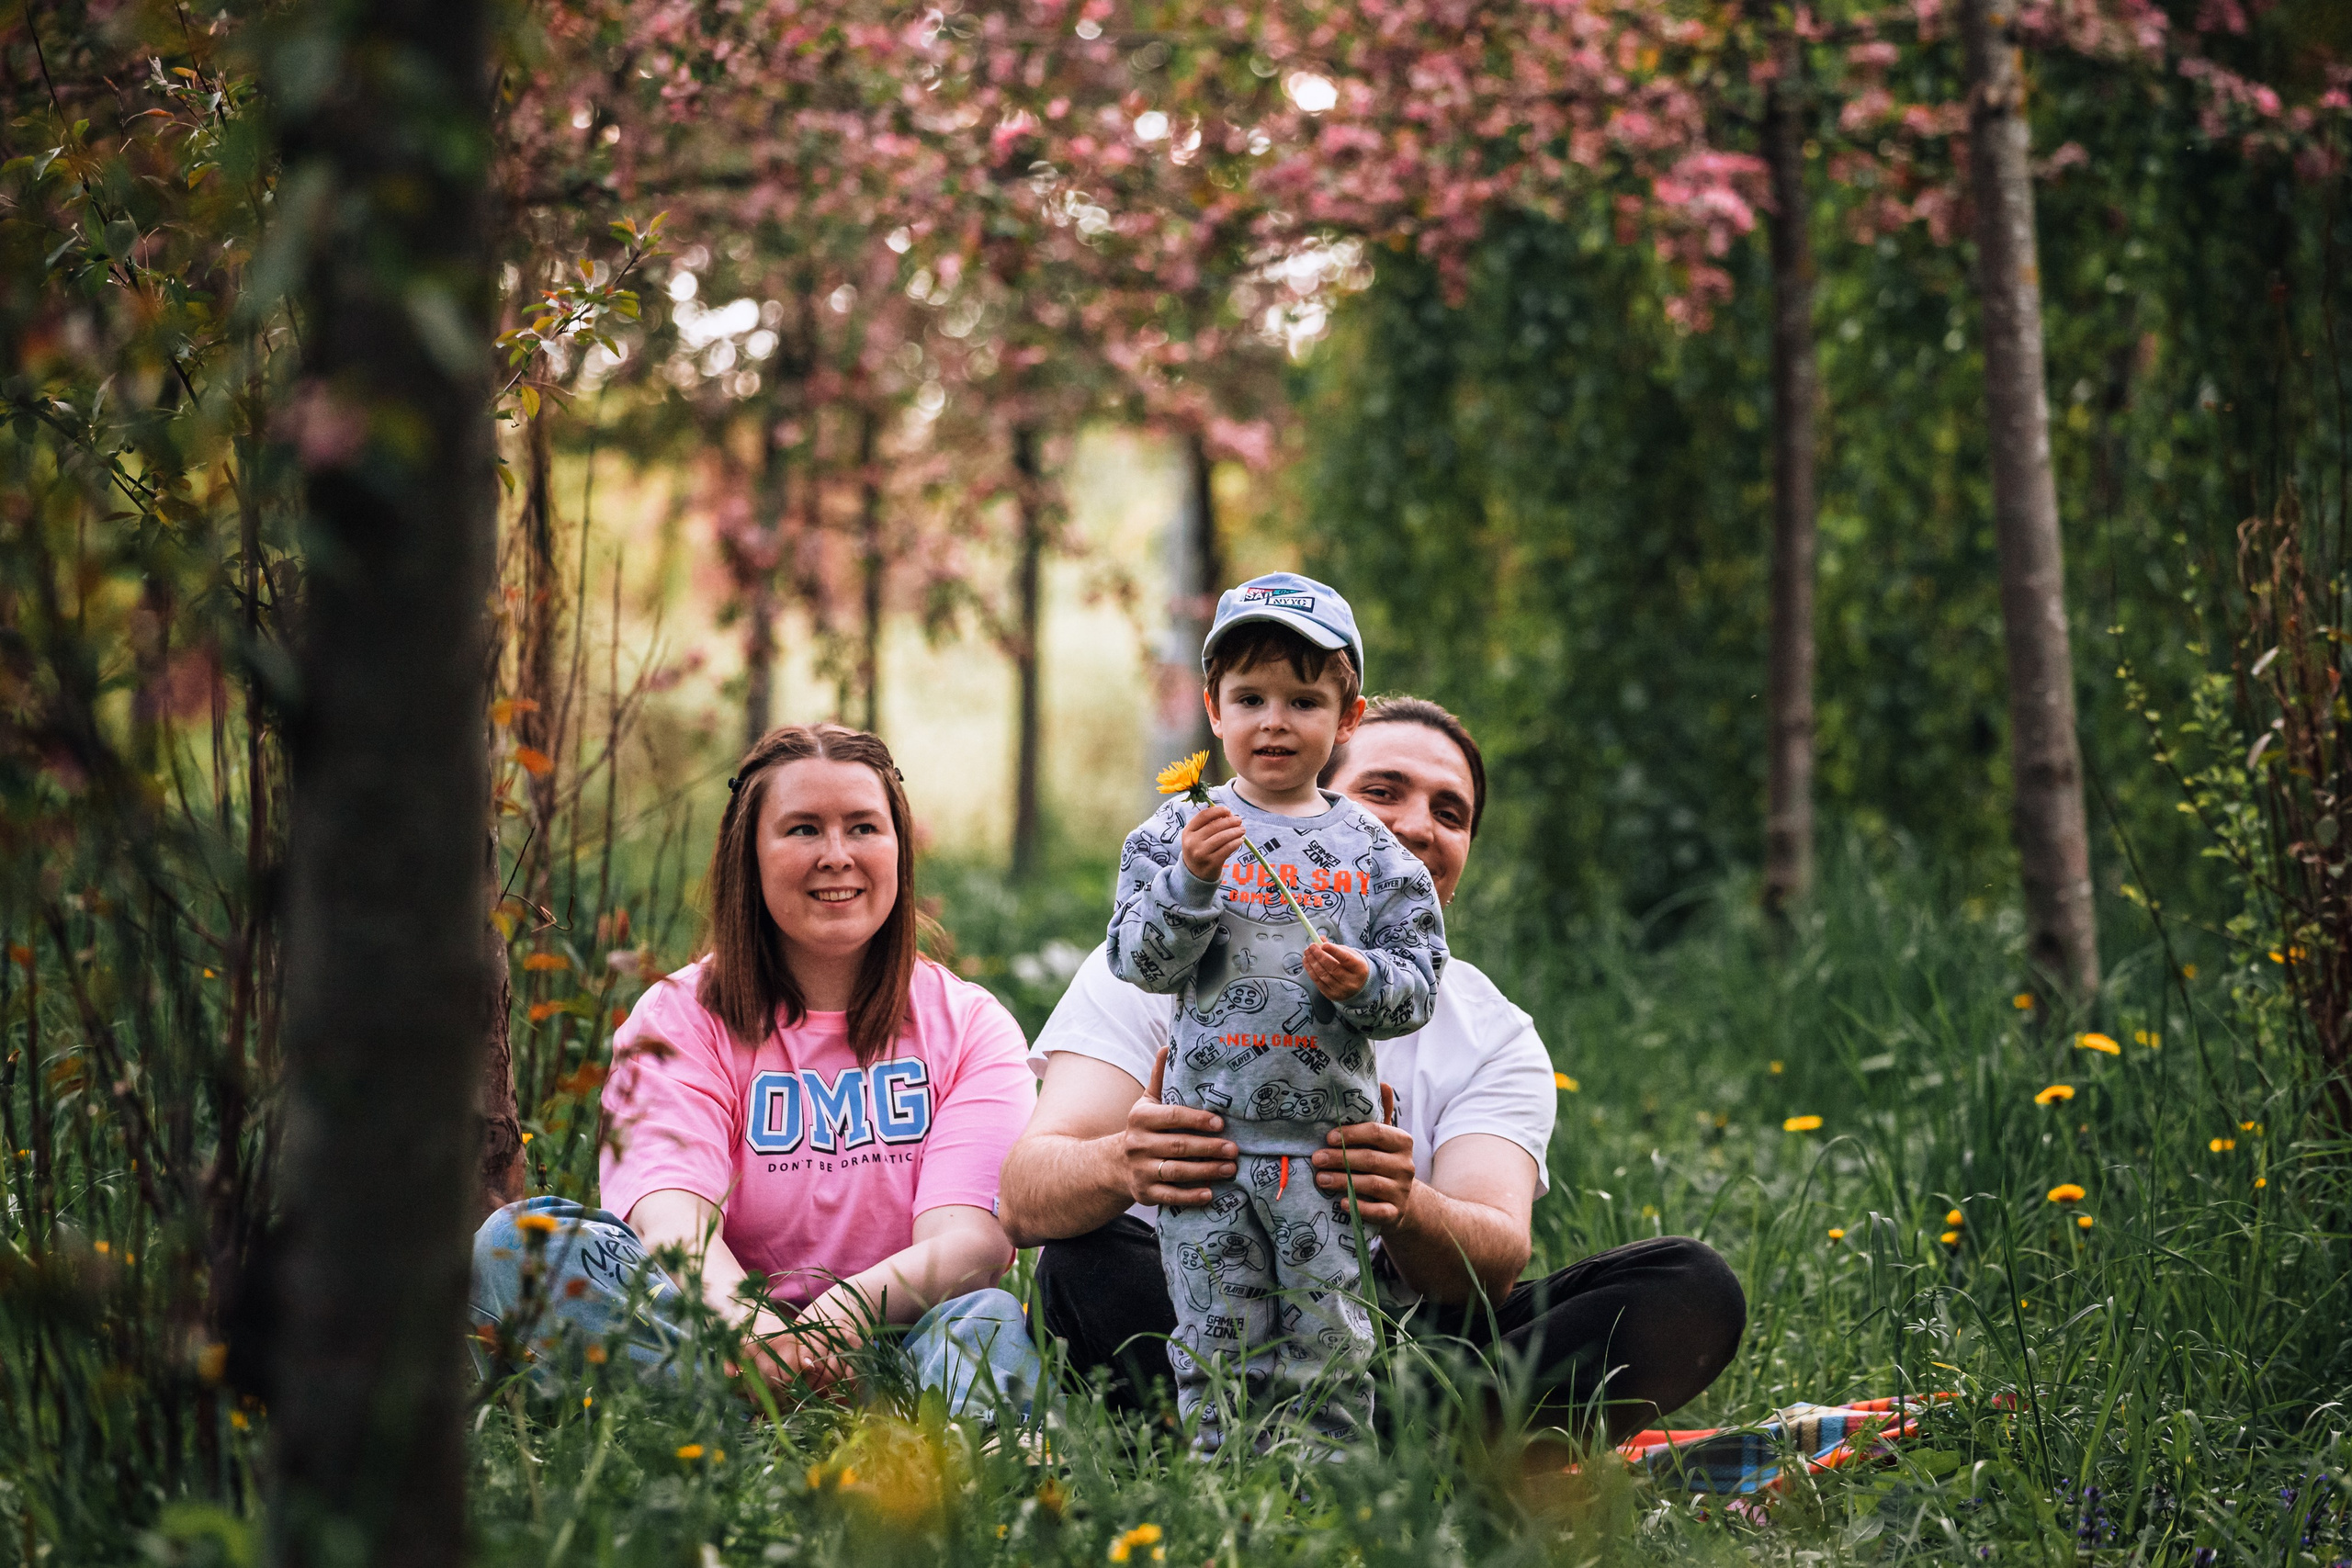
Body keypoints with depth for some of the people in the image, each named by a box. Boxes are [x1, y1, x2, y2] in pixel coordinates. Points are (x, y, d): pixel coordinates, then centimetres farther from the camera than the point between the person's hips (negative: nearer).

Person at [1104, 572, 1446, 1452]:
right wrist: (1191, 881, -20)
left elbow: (1419, 985, 4)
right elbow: (1139, 961, -5)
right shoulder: (1177, 832, 3)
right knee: (1217, 1339, 4)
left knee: (1328, 1339, 4)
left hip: (1330, 1135, 1)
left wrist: (1364, 982, -17)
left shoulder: (1372, 852, 5)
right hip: (1210, 1129, -1)